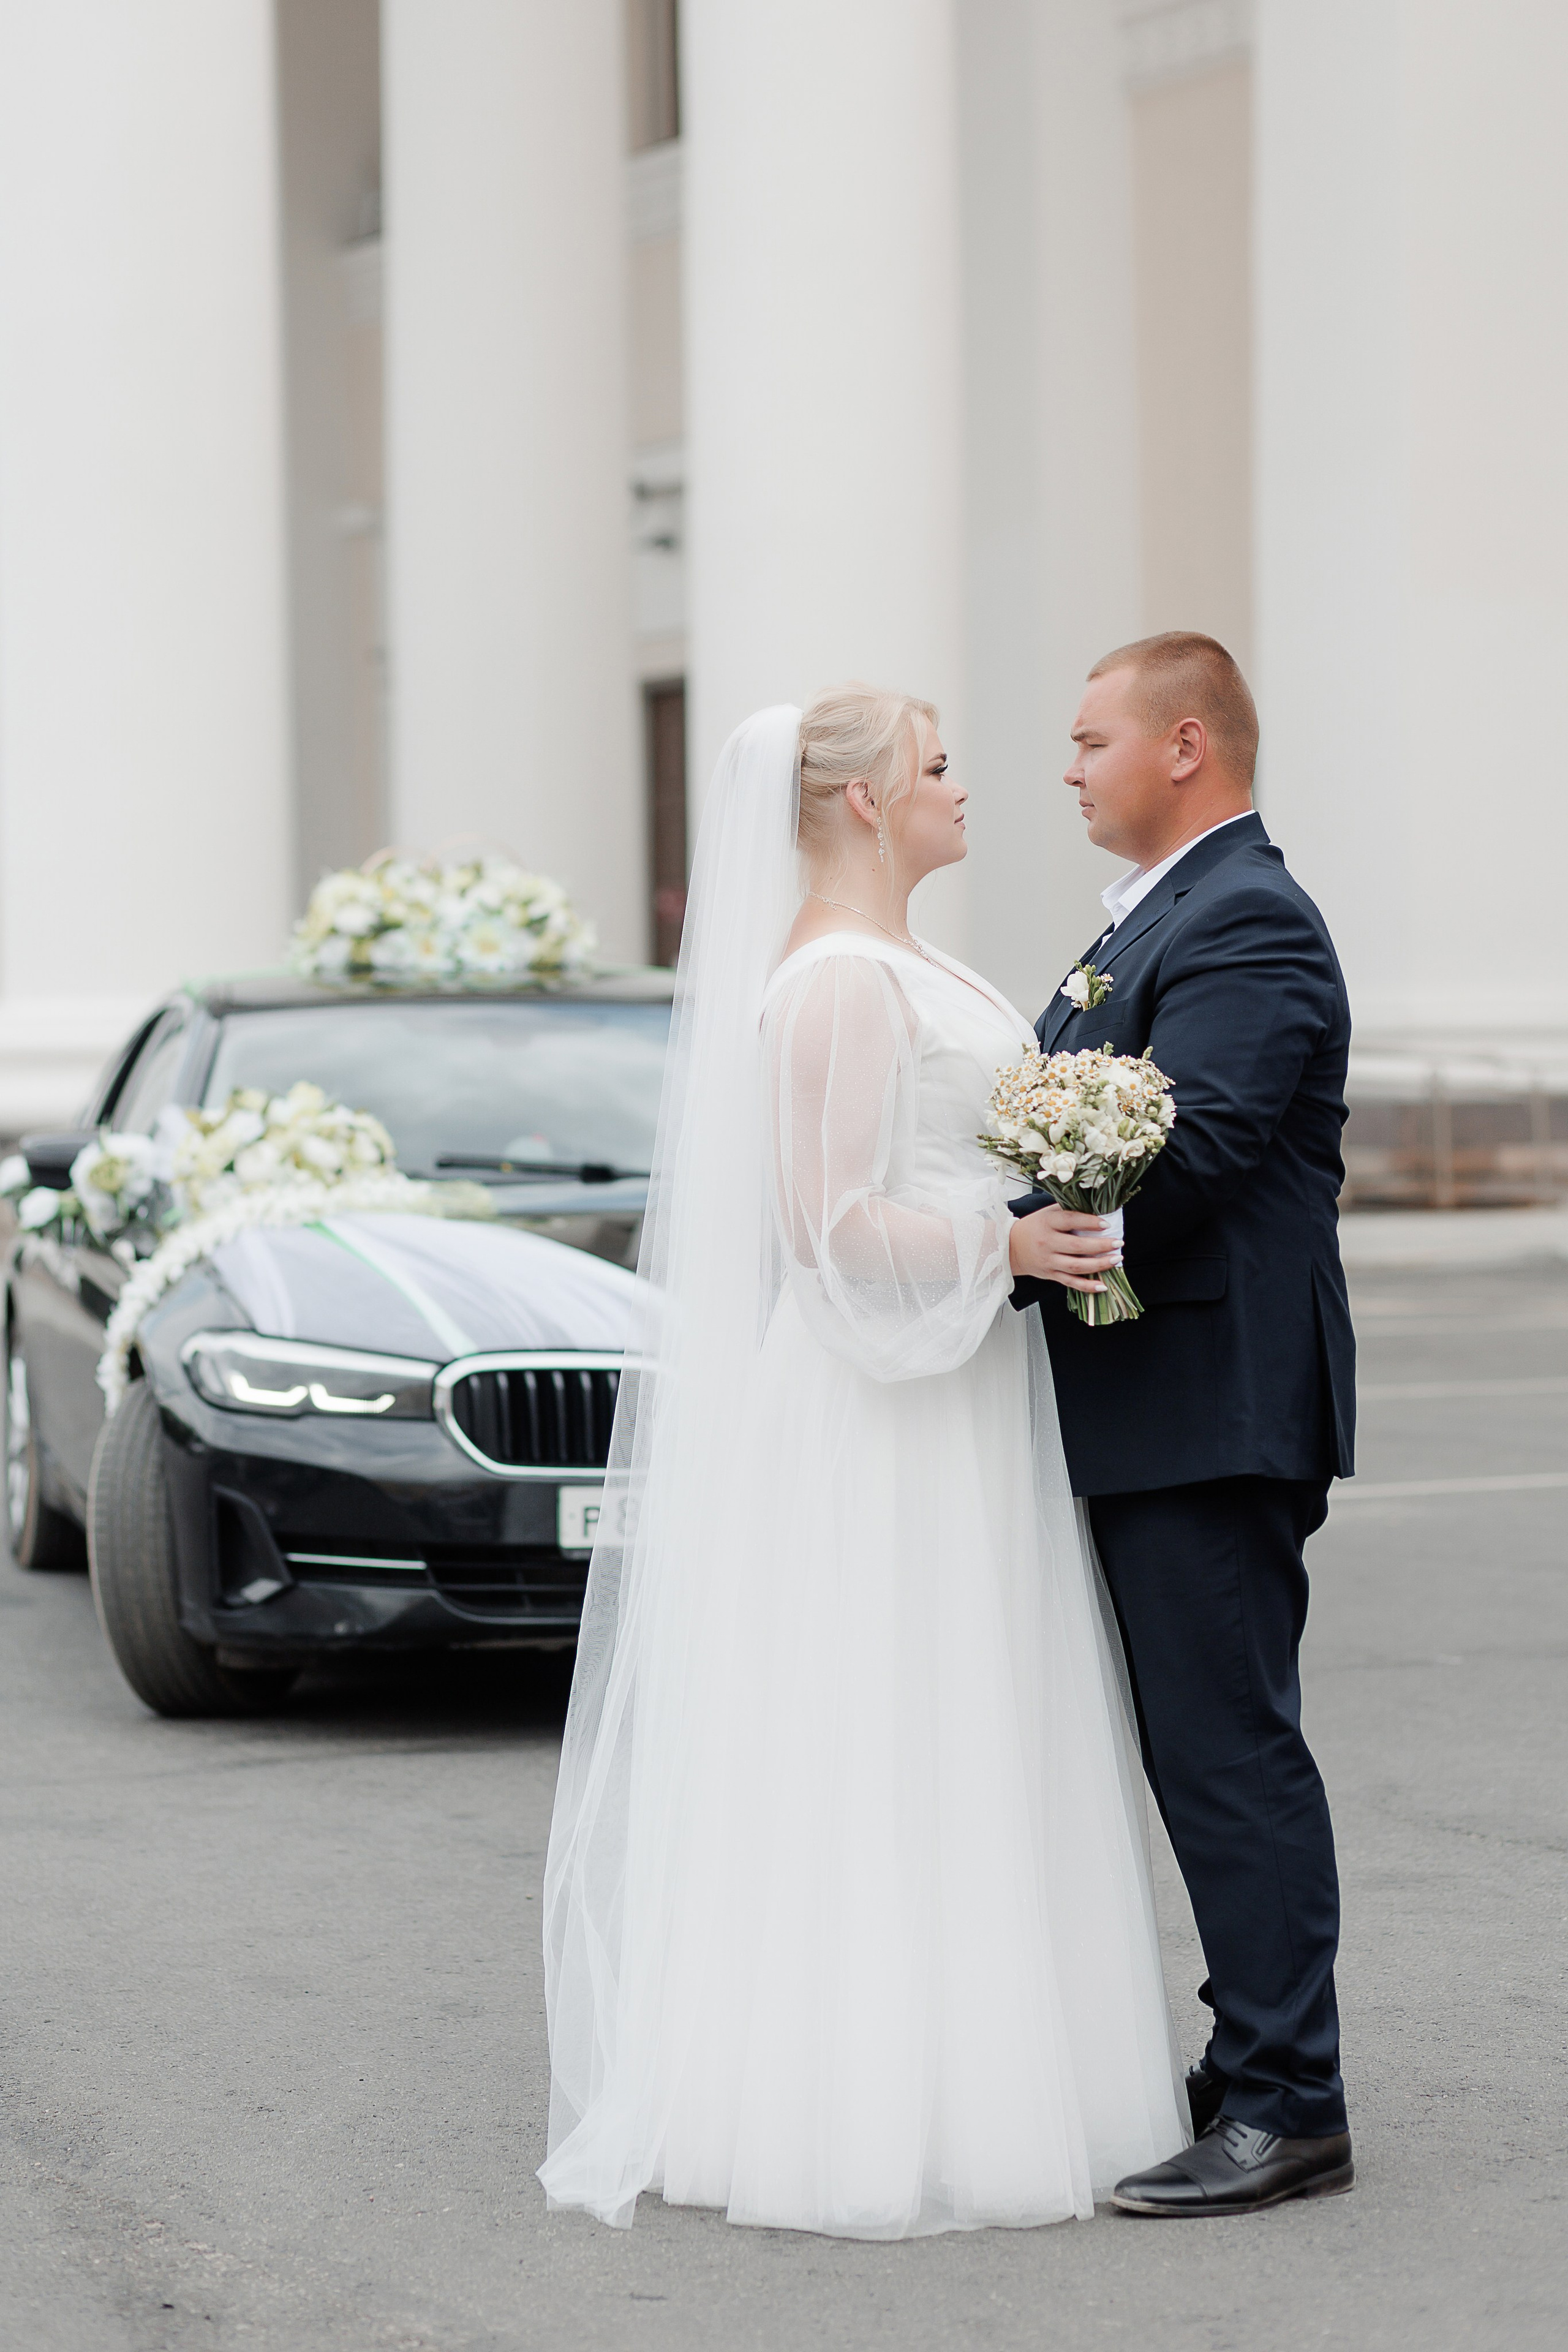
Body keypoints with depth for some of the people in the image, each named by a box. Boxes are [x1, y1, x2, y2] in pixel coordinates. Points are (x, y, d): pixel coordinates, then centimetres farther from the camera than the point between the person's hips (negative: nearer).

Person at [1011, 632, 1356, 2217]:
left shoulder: (1247, 925, -14)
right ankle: (1253, 2066, 23)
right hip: (1157, 1416, 11)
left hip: (1211, 1412, -11)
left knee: (1231, 1750, -8)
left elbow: (1178, 1154, -24)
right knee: (1207, 1751, 15)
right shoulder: (1156, 922, 20)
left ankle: (1288, 2111, -3)